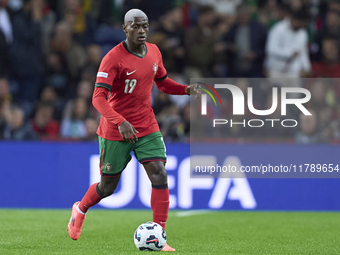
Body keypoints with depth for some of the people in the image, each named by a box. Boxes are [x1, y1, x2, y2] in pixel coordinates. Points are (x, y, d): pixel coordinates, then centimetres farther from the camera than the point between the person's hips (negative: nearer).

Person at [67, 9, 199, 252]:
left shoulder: (154, 52, 4)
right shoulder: (113, 58, -17)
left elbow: (163, 83, 20)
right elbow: (98, 97, -24)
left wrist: (187, 89, 0)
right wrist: (120, 122, -38)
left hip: (147, 128, 5)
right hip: (114, 132, -5)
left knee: (160, 176, -12)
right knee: (108, 187, 7)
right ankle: (80, 210, 41)